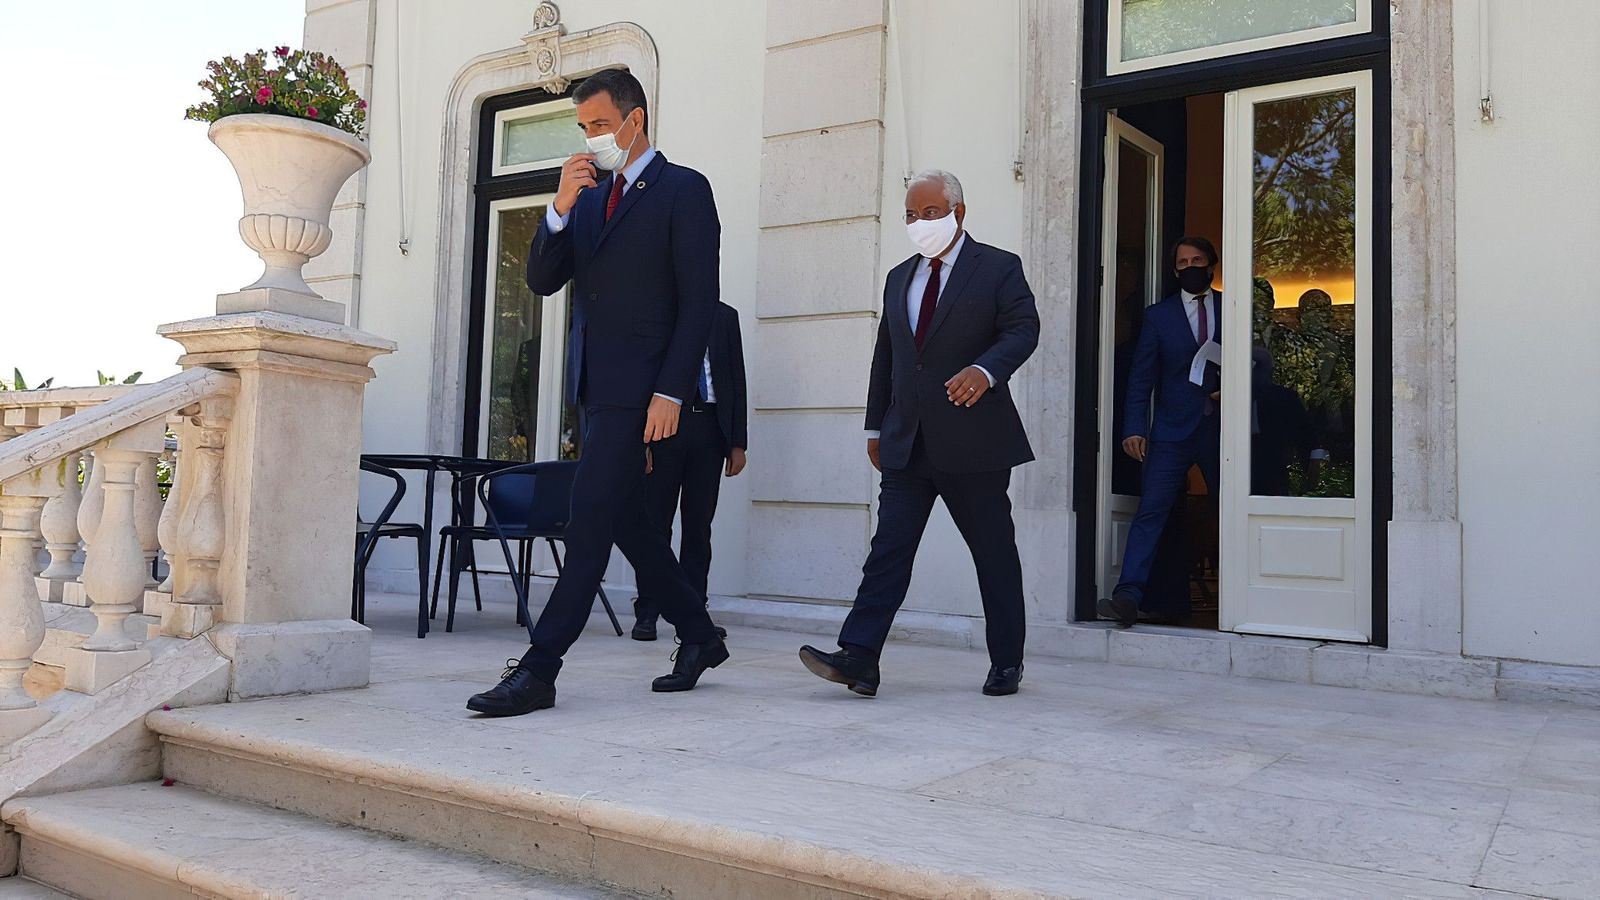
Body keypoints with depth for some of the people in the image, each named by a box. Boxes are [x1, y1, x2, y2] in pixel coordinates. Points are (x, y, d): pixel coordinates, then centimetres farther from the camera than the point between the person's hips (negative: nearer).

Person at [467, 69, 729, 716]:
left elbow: (699, 302, -10)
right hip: (595, 385, 8)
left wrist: (671, 393, -17)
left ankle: (538, 669, -7)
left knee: (590, 522, -10)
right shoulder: (589, 195, 17)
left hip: (639, 389, -8)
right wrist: (560, 208, -6)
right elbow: (542, 281, 9)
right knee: (626, 518, 12)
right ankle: (699, 637, 26)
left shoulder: (683, 190, -4)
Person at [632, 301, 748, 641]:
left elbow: (737, 379, 11)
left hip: (710, 425, 2)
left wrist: (738, 443, 4)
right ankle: (646, 614, 7)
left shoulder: (725, 316, 13)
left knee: (699, 526, 4)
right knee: (655, 521, 0)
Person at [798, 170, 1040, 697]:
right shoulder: (899, 277, 18)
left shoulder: (999, 268, 1)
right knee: (889, 547, -5)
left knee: (994, 553, 5)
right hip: (907, 445, 5)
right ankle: (857, 658, -11)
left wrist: (985, 369, -30)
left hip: (972, 441, -4)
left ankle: (1007, 663, 18)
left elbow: (1023, 328, -11)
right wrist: (876, 427, 17)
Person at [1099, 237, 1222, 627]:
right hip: (1173, 430, -1)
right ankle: (1128, 596, -14)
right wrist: (1134, 428, -5)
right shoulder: (1159, 315, 7)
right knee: (1150, 511, -10)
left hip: (1222, 429, 1)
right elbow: (1142, 377, 3)